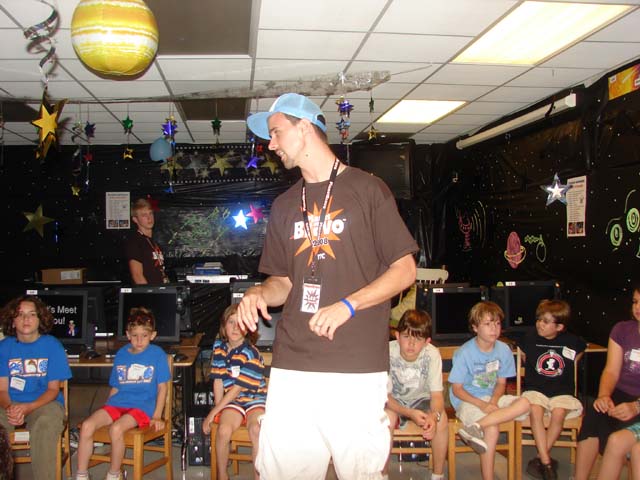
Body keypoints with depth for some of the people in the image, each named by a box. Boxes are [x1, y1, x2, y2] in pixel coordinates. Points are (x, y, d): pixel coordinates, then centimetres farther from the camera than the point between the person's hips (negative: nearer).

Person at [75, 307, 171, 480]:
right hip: (117, 403, 5)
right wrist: (105, 412, 12)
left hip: (142, 406, -5)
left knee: (116, 428, -32)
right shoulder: (121, 354, 13)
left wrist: (157, 416, -6)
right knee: (87, 425, -19)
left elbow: (162, 387, 0)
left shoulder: (157, 354, 0)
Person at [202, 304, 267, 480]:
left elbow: (238, 388, -14)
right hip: (232, 401, 3)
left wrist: (213, 413, -13)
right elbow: (218, 381, 3)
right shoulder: (219, 347, 2)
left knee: (256, 429, -32)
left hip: (254, 397, -3)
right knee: (223, 430, -25)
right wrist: (218, 410, -4)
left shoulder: (250, 353, -15)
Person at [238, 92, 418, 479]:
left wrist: (347, 305, -15)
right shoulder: (285, 205, 18)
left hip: (357, 365, -4)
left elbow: (405, 270, -2)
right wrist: (259, 293, -1)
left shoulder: (367, 189, 1)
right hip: (292, 364, 5)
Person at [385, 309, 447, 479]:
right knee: (387, 418, -33)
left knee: (442, 418, -27)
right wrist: (410, 413, -38)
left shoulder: (432, 354, -21)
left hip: (420, 399, 2)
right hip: (394, 402, -1)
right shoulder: (387, 352, -25)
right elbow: (385, 395, -21)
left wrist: (434, 415, -43)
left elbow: (437, 395, -19)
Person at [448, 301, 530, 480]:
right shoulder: (464, 353, -13)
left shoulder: (503, 350, 0)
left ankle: (475, 426, -33)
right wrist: (482, 405, -22)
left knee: (524, 403, -23)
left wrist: (493, 401, -13)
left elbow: (501, 383, 8)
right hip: (467, 401, -5)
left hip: (492, 399, 5)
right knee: (492, 428, -32)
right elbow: (457, 389, -9)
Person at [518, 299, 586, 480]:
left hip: (562, 391, 0)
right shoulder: (530, 340, 2)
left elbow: (580, 351, 23)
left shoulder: (572, 341, 1)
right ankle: (547, 462, -27)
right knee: (535, 411, -32)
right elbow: (524, 357, 23)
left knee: (558, 413, -31)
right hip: (535, 389, 0)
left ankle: (540, 459, -16)